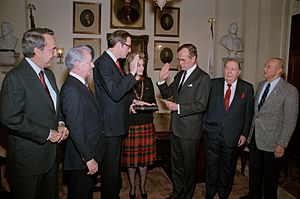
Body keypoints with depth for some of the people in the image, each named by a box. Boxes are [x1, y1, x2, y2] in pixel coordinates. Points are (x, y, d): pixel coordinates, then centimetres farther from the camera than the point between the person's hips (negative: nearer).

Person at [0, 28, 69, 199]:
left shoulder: (48, 74, 10)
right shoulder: (15, 77, -18)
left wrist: (60, 124, 0)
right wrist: (47, 134, -19)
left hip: (51, 153, 8)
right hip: (28, 157, -8)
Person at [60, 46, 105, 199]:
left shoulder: (79, 85, 8)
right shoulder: (72, 89, -24)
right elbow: (75, 128, -26)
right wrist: (89, 158, -22)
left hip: (90, 153, 9)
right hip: (82, 157, -9)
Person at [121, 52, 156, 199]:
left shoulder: (148, 81, 8)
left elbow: (153, 101, 15)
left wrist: (152, 105, -7)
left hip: (146, 125, 3)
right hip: (130, 125, -3)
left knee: (144, 157, 11)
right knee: (131, 158, 8)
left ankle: (142, 186, 31)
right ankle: (132, 187, 29)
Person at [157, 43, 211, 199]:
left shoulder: (203, 78, -12)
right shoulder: (180, 75, 10)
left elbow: (201, 105, -18)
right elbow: (167, 93, 15)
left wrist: (178, 107, -21)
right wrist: (162, 80, -2)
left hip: (190, 131, -7)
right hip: (176, 128, 7)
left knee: (189, 166, 11)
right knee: (176, 164, 20)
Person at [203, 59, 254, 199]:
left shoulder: (247, 88, 0)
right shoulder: (213, 84, 0)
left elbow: (248, 113, 2)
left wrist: (244, 133, 0)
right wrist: (203, 124, -2)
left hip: (232, 135, 0)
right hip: (212, 133, 0)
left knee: (228, 167, 15)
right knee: (212, 164, 13)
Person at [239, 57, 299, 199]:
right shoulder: (261, 85, 7)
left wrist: (281, 144, -15)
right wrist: (250, 131, 11)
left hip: (271, 141, -6)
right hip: (254, 138, 6)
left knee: (270, 176, 13)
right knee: (254, 171, 19)